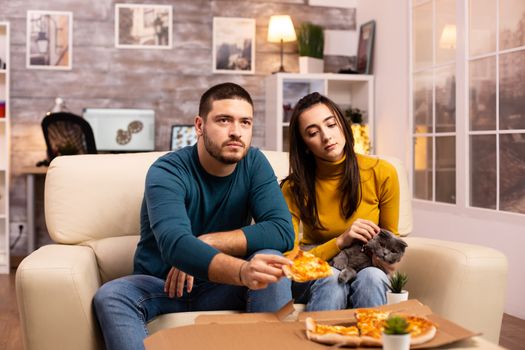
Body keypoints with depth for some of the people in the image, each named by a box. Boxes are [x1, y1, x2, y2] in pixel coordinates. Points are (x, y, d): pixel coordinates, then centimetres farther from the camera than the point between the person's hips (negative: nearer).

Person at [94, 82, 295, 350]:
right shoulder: (167, 172, -18)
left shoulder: (254, 164, -5)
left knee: (271, 259, -27)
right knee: (109, 296, -32)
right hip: (161, 285, -2)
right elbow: (175, 245, -36)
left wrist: (207, 243, -26)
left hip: (221, 286, 2)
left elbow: (283, 232, -17)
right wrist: (242, 271, -54)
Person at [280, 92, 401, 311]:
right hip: (314, 273, -1)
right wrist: (340, 241, -26)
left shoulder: (382, 173, -9)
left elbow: (390, 234, 8)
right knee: (332, 280, -36)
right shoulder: (294, 188, -11)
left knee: (371, 277, -34)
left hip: (365, 267, 1)